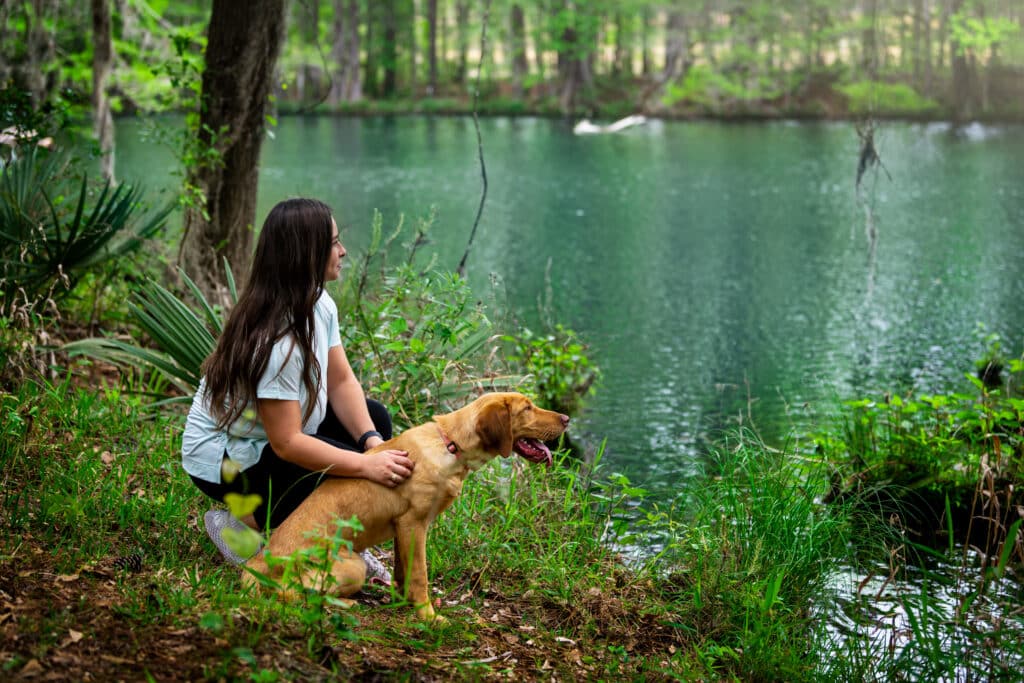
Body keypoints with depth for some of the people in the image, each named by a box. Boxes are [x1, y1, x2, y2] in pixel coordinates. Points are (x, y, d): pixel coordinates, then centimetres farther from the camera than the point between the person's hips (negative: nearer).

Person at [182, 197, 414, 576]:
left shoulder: (320, 305, -4)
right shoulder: (274, 340, -33)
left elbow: (341, 382, -2)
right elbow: (287, 443, -32)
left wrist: (372, 442, -18)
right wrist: (366, 465, -37)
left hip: (281, 433, 10)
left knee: (374, 417, -1)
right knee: (351, 476, -24)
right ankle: (240, 525, -8)